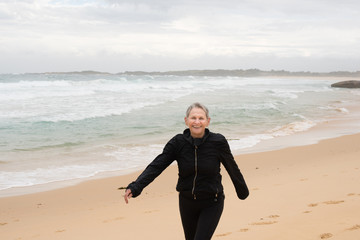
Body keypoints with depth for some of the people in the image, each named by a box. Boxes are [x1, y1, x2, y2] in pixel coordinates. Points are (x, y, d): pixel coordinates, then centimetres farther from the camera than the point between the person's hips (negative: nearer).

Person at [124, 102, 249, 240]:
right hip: (187, 202, 3)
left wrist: (242, 191, 15)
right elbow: (156, 166, -17)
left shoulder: (218, 142, -14)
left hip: (211, 204, -3)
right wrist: (135, 187, -32)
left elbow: (232, 168, 1)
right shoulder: (178, 143, -10)